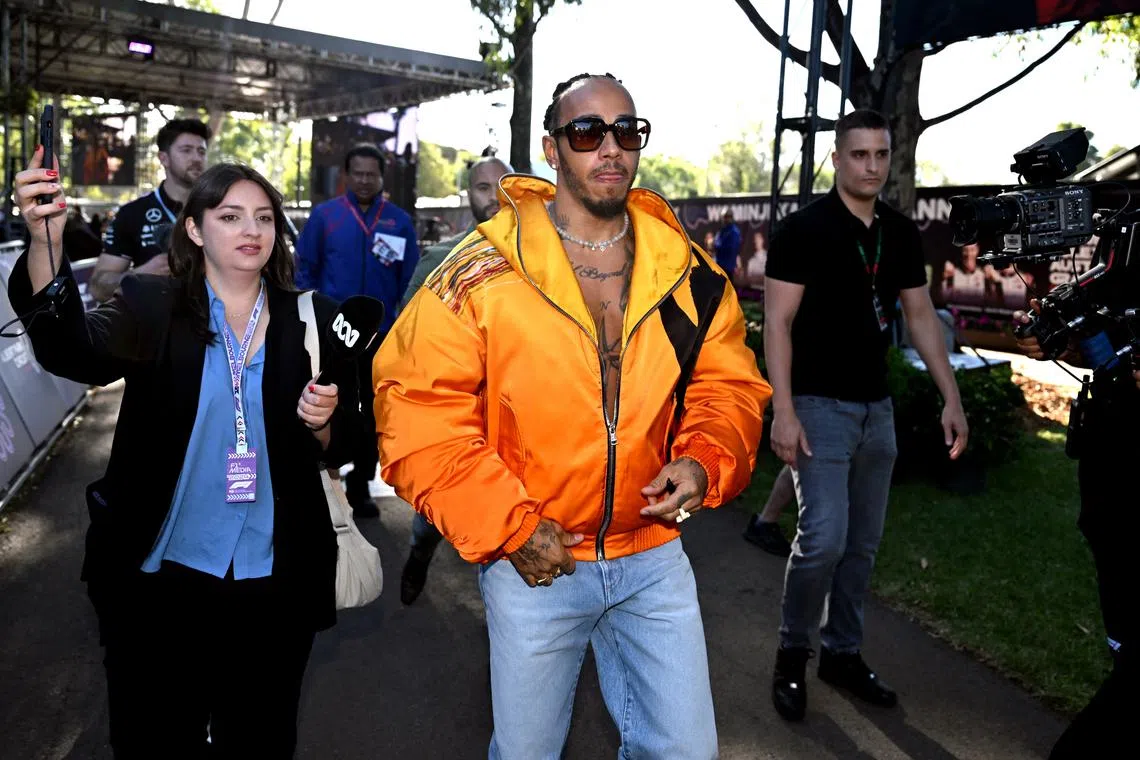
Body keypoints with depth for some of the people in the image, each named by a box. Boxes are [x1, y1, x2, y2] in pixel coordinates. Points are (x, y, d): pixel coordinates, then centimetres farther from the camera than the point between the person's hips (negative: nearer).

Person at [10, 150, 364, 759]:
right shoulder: (151, 306, -4)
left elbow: (343, 445, 6)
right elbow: (75, 352, -25)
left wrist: (322, 423, -17)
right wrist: (45, 241, -40)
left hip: (275, 581, 2)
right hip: (160, 574, -1)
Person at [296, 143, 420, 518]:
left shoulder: (400, 221, 1)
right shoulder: (324, 215, 0)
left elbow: (409, 281, 2)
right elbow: (305, 270, 1)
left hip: (381, 335, 1)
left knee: (373, 413, 11)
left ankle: (360, 485, 25)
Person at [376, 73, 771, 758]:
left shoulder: (687, 271, 0)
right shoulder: (484, 271, -12)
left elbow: (729, 386, 9)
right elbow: (418, 405, -13)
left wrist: (705, 463, -12)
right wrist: (507, 525, -15)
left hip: (654, 555, 3)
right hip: (534, 561, -2)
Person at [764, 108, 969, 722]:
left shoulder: (902, 233, 9)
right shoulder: (803, 228, -10)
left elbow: (921, 315, 12)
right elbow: (777, 323, -13)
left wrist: (951, 398, 5)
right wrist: (783, 411, -20)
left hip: (876, 407, 7)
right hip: (819, 405, -6)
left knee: (863, 543, 12)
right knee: (824, 538, -13)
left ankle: (842, 652, 28)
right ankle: (792, 652, 11)